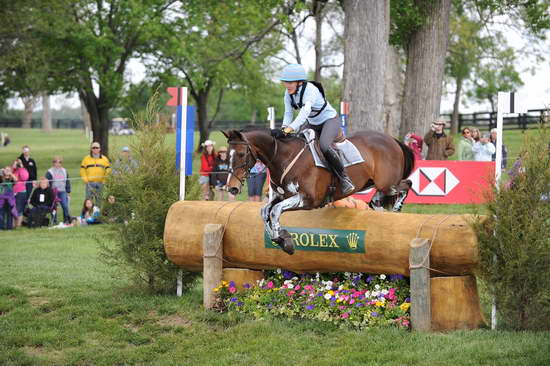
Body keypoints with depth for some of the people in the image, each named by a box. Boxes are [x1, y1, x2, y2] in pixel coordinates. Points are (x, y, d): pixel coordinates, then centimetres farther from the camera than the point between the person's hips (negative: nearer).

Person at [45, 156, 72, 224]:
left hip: (63, 192, 2)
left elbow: (67, 182, 17)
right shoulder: (50, 172, 0)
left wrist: (68, 192, 14)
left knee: (65, 206, -7)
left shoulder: (64, 171, 12)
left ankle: (67, 220, 0)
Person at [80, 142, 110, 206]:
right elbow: (82, 170, 8)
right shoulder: (86, 158, 6)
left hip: (100, 183, 1)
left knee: (99, 199, 6)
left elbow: (108, 170, 8)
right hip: (90, 183, -1)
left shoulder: (104, 159, 7)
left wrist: (104, 180, -3)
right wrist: (85, 179, -4)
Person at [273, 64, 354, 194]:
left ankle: (344, 178, -19)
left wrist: (287, 130, -51)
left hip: (330, 120, -8)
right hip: (313, 124, 8)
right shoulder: (289, 93, -7)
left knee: (324, 146, -33)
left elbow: (304, 113, -42)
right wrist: (283, 131, -24)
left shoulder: (310, 90, -30)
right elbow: (288, 114, -5)